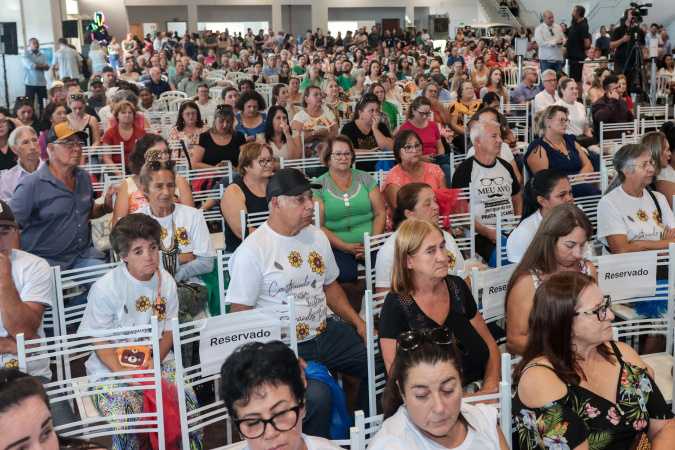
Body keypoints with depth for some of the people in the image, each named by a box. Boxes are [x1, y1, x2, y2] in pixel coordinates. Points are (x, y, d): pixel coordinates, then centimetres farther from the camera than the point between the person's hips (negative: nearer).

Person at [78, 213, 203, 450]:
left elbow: (169, 329, 8)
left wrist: (155, 361, -10)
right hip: (111, 367, -3)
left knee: (187, 402, -21)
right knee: (127, 418, -30)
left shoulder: (166, 282, 2)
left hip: (157, 361, 4)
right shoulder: (105, 288, -12)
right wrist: (124, 372, -22)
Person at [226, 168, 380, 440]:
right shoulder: (251, 251, -14)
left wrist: (359, 323, 7)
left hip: (325, 333, 7)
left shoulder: (317, 237, 9)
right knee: (315, 396, -33)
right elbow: (239, 316, -14)